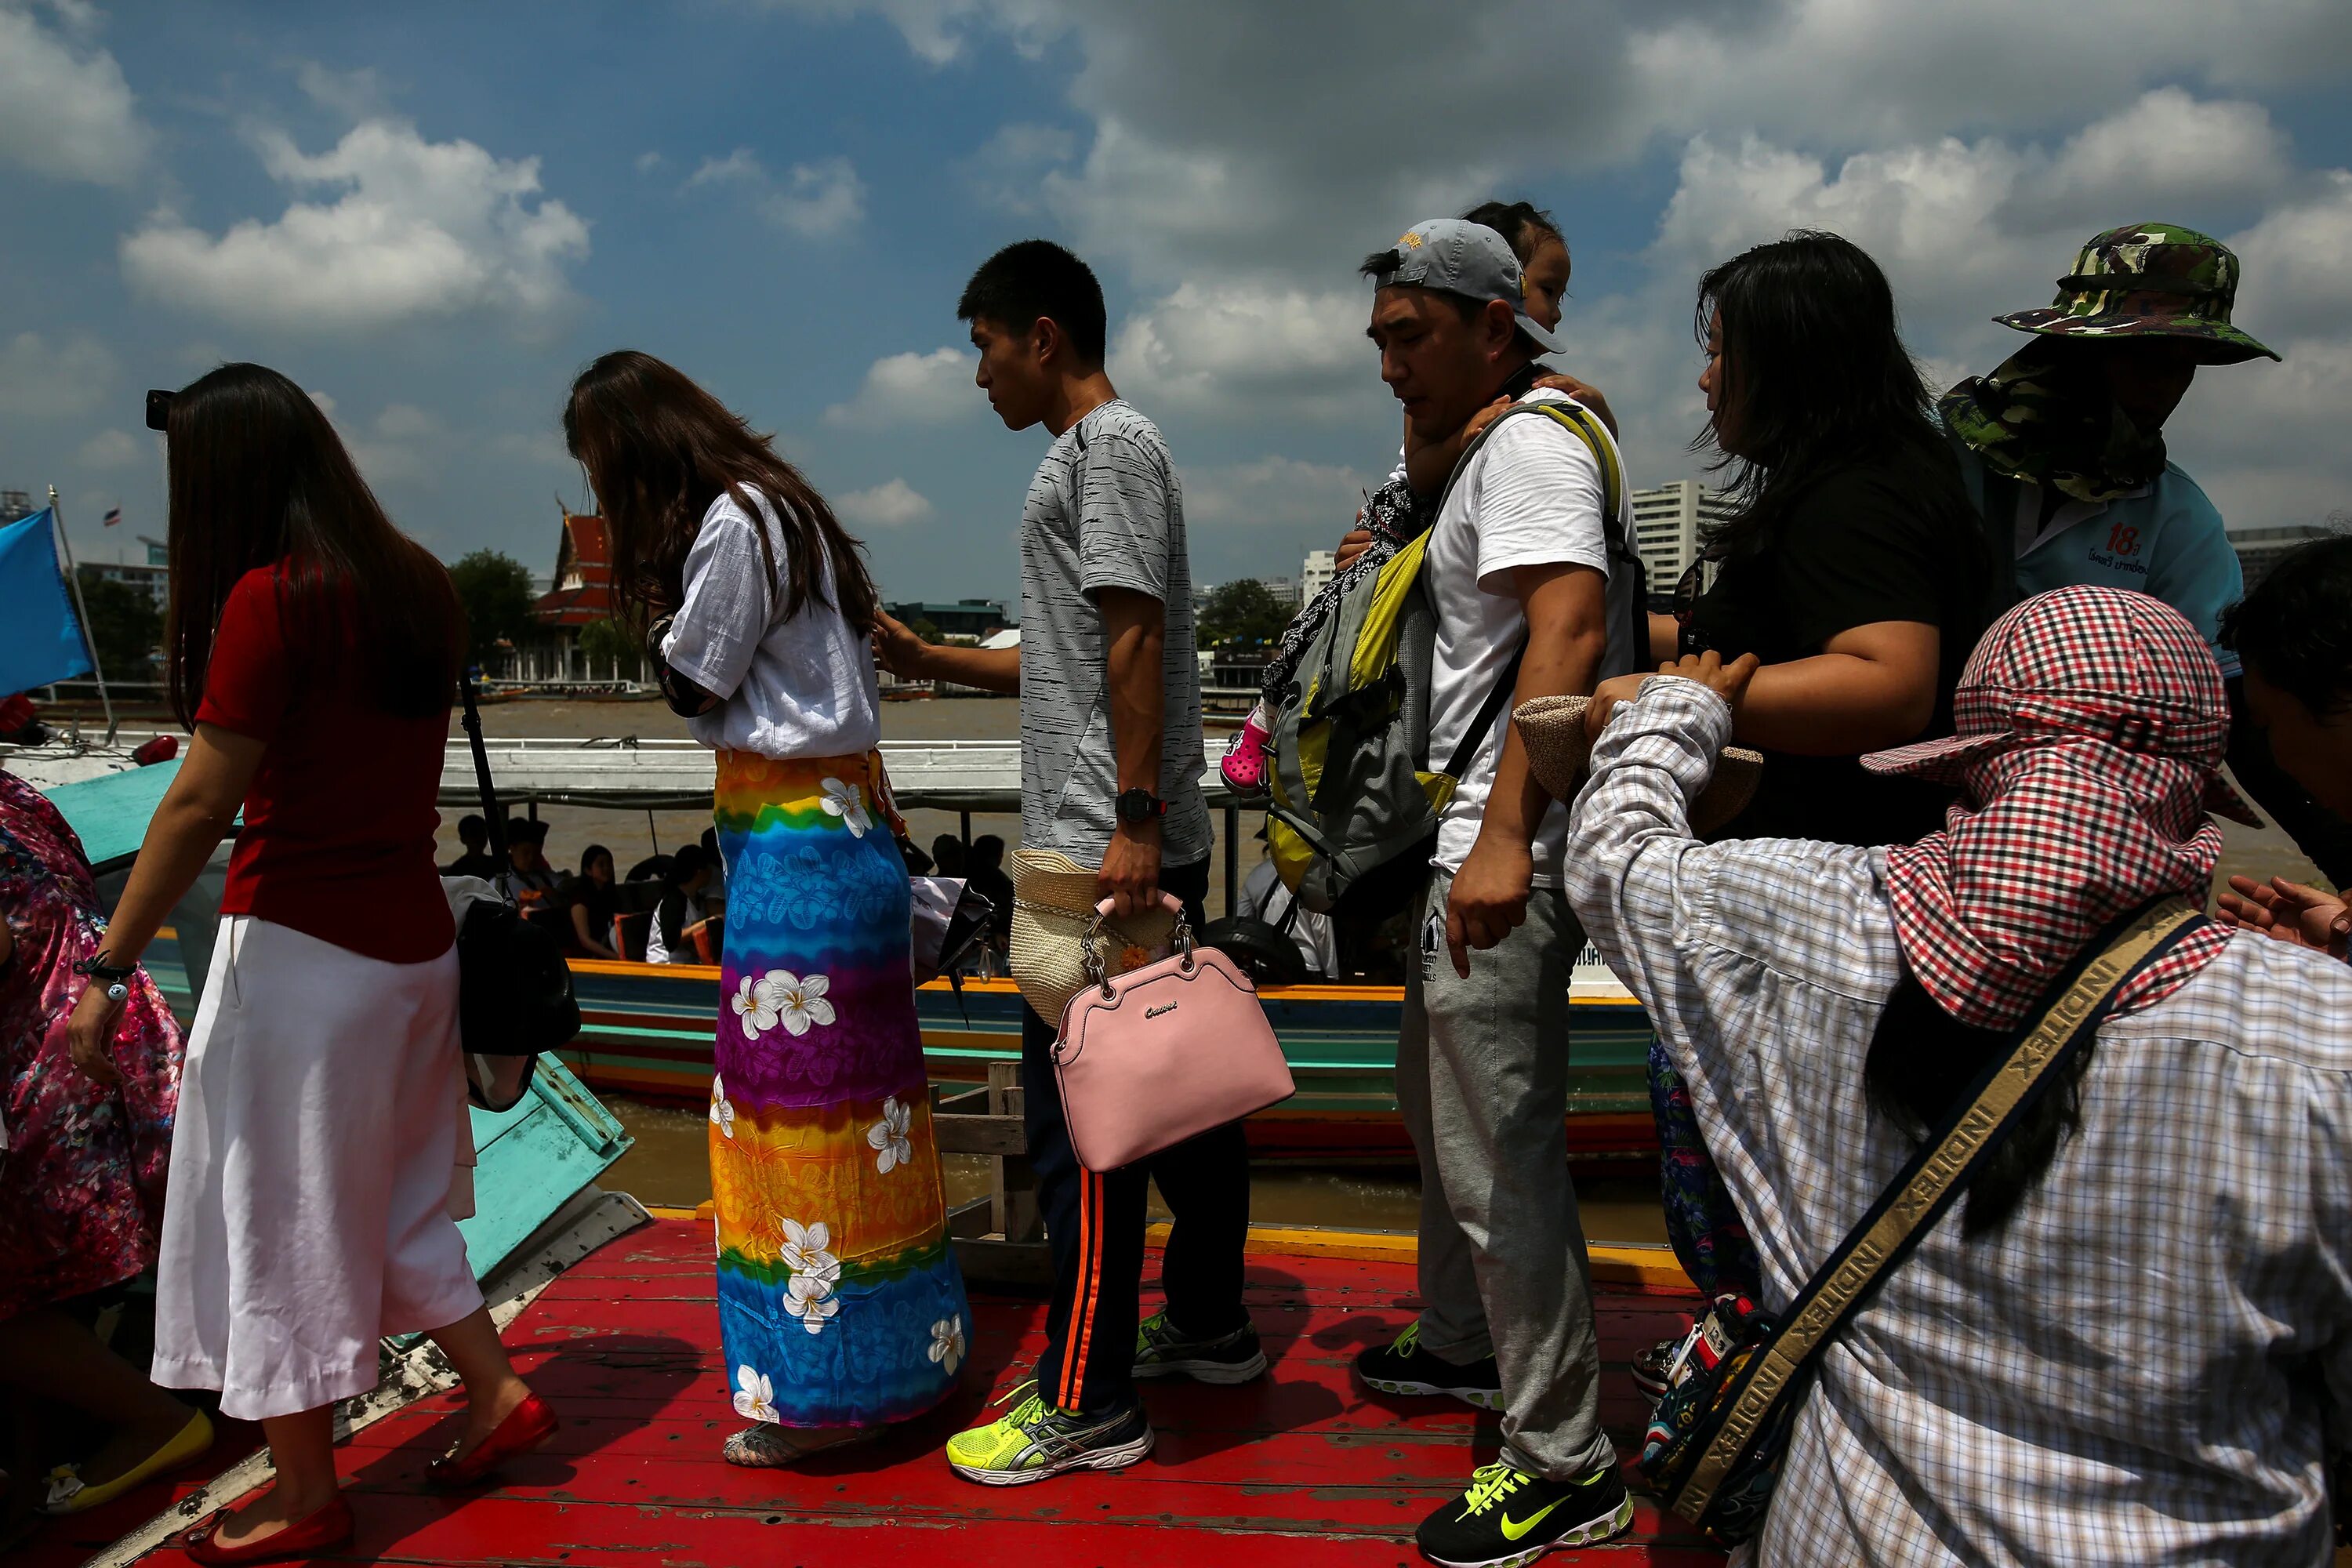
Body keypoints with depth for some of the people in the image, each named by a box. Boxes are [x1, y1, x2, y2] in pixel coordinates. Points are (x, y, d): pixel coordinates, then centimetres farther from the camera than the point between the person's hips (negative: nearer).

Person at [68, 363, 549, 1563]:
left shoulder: (269, 597, -15)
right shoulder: (414, 581, 6)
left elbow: (201, 805, -16)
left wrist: (107, 972, -10)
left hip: (301, 946, -7)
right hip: (414, 935, 7)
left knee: (276, 1217, 8)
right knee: (393, 1202, 22)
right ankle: (496, 1393, 26)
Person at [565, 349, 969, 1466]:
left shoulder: (731, 524, -13)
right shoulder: (783, 505, 16)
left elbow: (691, 685, -10)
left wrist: (644, 590, 2)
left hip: (792, 830, -10)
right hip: (844, 811, 10)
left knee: (795, 1089, -3)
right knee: (852, 1076, 15)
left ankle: (826, 1385, 8)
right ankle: (898, 1344, 28)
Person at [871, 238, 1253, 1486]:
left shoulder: (1112, 443, -7)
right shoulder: (1091, 455, 23)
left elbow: (1135, 640, -17)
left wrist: (1132, 821, -22)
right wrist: (924, 658, 22)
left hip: (1105, 844, -10)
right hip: (1129, 847, 10)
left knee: (1078, 1111, -5)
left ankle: (1086, 1403, 5)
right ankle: (1208, 1327, 29)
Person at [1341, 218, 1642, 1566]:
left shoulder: (1531, 442, -12)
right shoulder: (1506, 445, 21)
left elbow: (1567, 624, -26)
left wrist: (1505, 837, -31)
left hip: (1502, 864, -12)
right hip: (1473, 848, 12)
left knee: (1500, 1157, -5)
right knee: (1441, 1108, 22)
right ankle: (1461, 1349, 40)